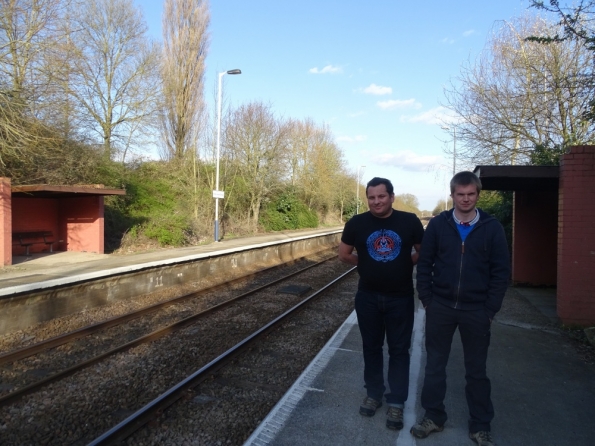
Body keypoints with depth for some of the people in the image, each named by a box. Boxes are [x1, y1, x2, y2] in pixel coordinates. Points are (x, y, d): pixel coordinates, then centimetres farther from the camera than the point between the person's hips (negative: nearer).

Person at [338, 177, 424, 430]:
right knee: (371, 348, 14)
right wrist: (367, 265, 4)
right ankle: (374, 394, 32)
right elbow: (344, 254, 6)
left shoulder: (410, 222, -9)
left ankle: (396, 403, 21)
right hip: (368, 297, 1)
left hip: (401, 298, -1)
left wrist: (404, 264, -1)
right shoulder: (357, 223, -7)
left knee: (399, 350, 8)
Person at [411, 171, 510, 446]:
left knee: (476, 370, 12)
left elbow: (501, 271, -2)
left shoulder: (492, 228, -3)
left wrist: (490, 309, -6)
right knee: (435, 365, 11)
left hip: (476, 311, -1)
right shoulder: (437, 224, -1)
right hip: (440, 307, 1)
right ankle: (433, 417, 29)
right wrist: (426, 299, -2)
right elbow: (424, 264, 3)